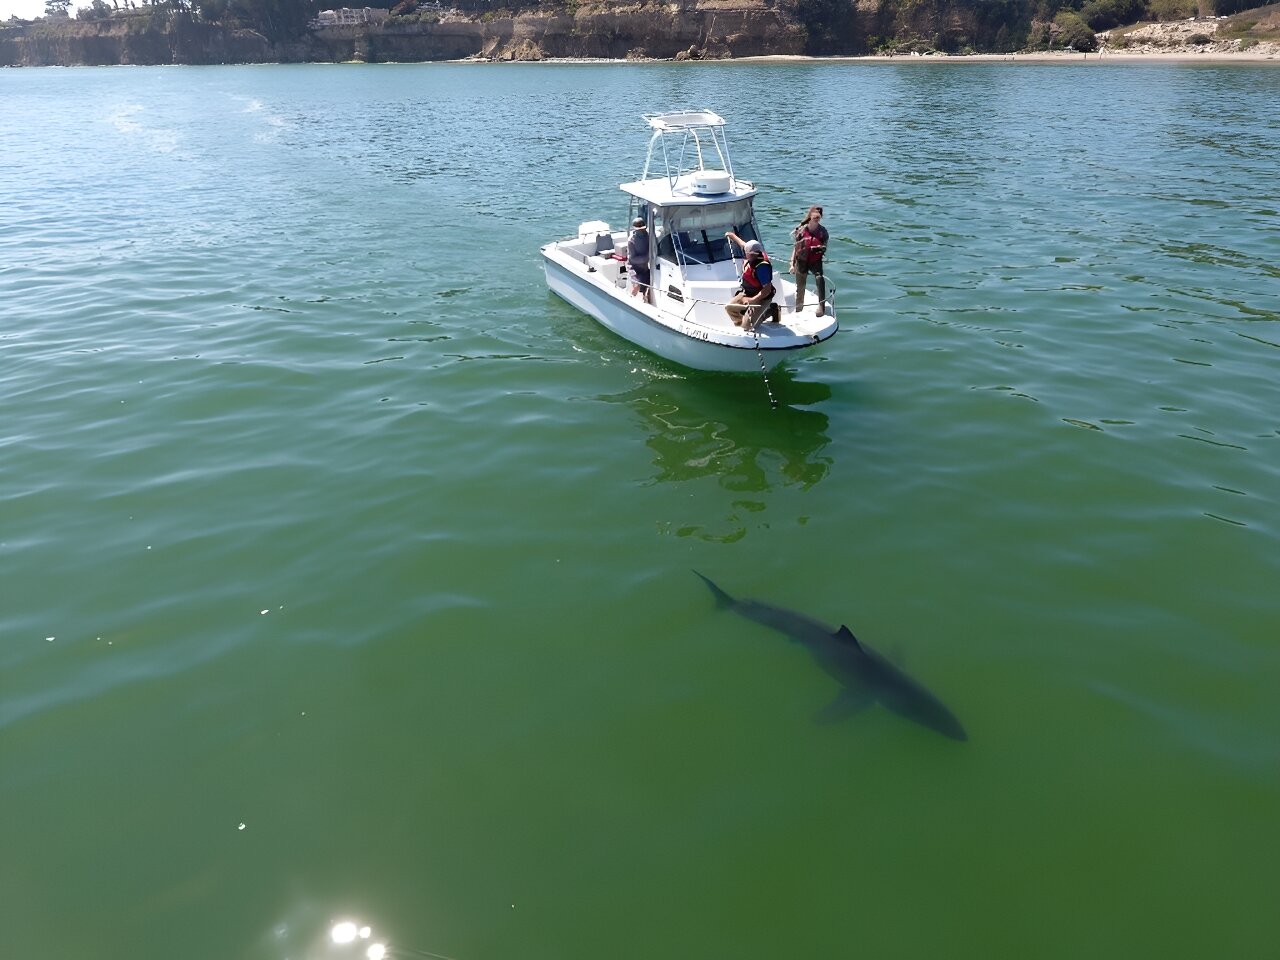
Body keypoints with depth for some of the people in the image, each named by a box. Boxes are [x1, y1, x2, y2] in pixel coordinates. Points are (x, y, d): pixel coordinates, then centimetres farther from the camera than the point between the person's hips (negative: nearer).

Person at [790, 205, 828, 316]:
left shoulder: (822, 231, -5)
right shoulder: (802, 230, -6)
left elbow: (824, 248, 2)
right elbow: (795, 247, 1)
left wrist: (821, 248, -21)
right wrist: (792, 264, -1)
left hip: (816, 261, -1)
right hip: (802, 261, 1)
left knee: (820, 279, -27)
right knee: (800, 287, 11)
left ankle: (821, 306, -24)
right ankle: (798, 309, 31)